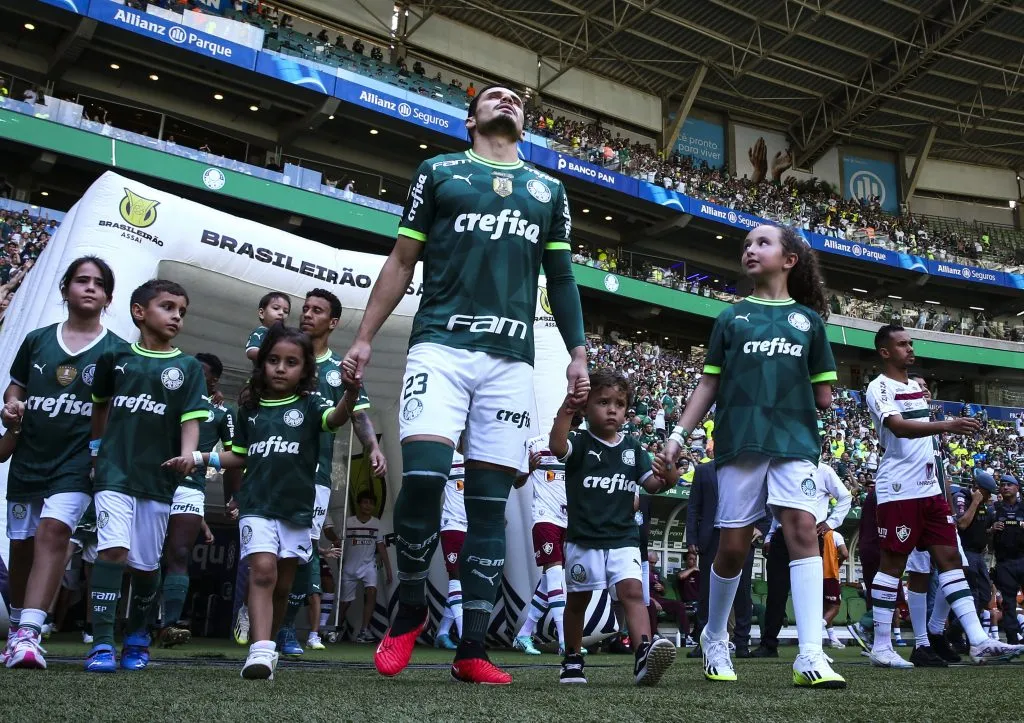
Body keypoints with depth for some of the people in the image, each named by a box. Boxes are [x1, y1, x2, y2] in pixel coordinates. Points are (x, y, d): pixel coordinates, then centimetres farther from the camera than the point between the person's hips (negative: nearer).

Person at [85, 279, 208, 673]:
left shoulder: (188, 368, 4)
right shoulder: (115, 357, 7)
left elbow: (190, 419, -4)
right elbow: (100, 406, 20)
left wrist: (188, 457, -20)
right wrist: (96, 446, 17)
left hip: (158, 479, 1)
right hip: (114, 472, -1)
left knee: (146, 563, 9)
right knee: (113, 549, -16)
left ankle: (136, 635, 29)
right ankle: (102, 643, -12)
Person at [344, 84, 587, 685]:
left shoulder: (549, 190, 21)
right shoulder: (439, 172, 14)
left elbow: (562, 278, 21)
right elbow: (403, 261, 12)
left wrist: (578, 351, 9)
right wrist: (365, 337, 4)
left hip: (511, 359, 3)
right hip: (441, 344, -2)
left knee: (491, 499, 0)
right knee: (423, 473, -20)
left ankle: (472, 650, 6)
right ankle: (410, 610, 5)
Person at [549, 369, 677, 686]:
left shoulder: (632, 447, 8)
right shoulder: (579, 442, -6)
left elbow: (651, 484, 7)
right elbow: (557, 446, -28)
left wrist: (667, 478, -18)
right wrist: (567, 408, -44)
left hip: (623, 539, 2)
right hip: (583, 539, -2)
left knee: (632, 590, -18)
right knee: (577, 600, 12)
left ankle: (643, 654, -31)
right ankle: (572, 660, 29)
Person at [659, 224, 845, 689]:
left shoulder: (808, 319, 14)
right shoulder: (731, 317, 14)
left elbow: (823, 392, 17)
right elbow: (709, 384, 11)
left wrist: (819, 396, -1)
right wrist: (679, 433, 4)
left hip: (795, 440, 0)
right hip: (739, 440, 0)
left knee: (802, 529, -16)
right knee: (733, 545, 1)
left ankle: (810, 656, -16)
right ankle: (714, 639, 23)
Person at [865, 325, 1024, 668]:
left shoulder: (917, 386, 18)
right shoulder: (880, 388, -9)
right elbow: (898, 427, -27)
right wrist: (947, 426, -39)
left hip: (929, 488, 8)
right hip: (898, 490, -8)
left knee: (949, 557, 3)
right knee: (892, 563, -4)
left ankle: (979, 642, 2)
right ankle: (881, 647, 3)